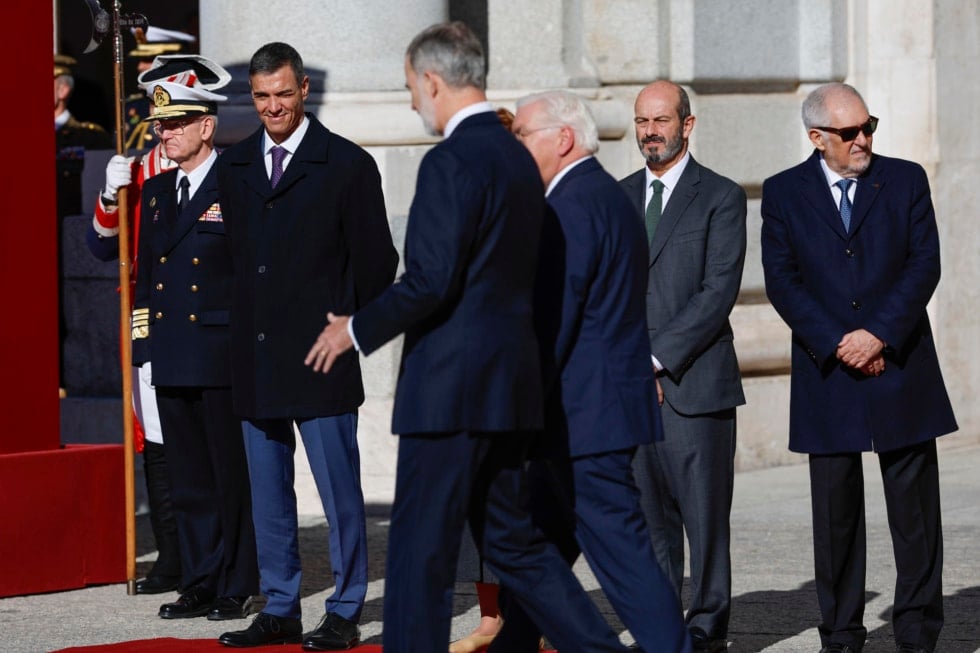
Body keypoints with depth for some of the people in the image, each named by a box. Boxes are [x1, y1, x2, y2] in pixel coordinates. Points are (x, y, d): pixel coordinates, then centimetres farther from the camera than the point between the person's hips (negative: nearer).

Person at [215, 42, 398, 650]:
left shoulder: (348, 165, -4)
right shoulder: (234, 166, 11)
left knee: (339, 491, -2)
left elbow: (376, 260, -1)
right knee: (268, 493, 10)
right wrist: (248, 327, 11)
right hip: (256, 359, 5)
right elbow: (237, 254, 16)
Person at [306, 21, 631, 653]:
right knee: (511, 539, 14)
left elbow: (430, 281, -21)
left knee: (422, 547, -1)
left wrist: (357, 330, -7)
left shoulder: (451, 162, -15)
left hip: (453, 385, -9)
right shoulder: (519, 158, 13)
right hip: (511, 380, 9)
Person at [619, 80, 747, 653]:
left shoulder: (721, 197, 0)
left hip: (695, 382, -4)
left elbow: (719, 292, -8)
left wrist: (657, 358, -14)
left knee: (706, 515, -3)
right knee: (648, 518, 5)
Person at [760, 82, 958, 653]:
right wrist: (837, 345, -12)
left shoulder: (906, 181, 6)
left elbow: (925, 264, -2)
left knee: (914, 509, 1)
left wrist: (878, 335, -13)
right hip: (827, 372, 0)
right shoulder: (784, 193, 5)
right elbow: (782, 281, -1)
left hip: (901, 368, 0)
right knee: (835, 510, 3)